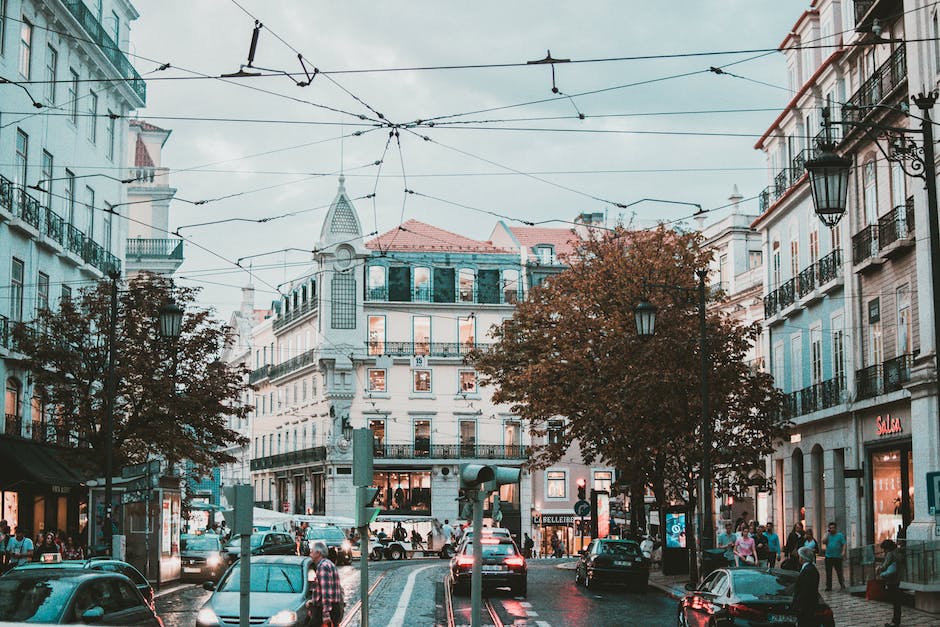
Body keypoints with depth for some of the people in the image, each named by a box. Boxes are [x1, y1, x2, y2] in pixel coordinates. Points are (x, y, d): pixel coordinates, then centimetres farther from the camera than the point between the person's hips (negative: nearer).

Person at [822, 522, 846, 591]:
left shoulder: (840, 535, 5)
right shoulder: (827, 535, 10)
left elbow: (844, 544, 2)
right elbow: (823, 542, -6)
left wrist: (843, 551, -13)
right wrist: (827, 533, -5)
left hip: (838, 556, -2)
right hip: (829, 556, 2)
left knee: (839, 572, 1)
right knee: (828, 573, 1)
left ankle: (842, 585, 13)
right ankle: (828, 586, 5)